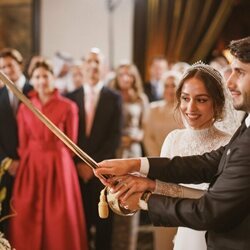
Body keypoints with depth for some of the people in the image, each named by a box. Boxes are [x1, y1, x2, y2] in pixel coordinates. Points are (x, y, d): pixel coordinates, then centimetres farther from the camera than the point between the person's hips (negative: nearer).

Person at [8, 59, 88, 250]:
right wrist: (28, 161, 4)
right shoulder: (24, 108, 7)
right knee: (26, 217, 4)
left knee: (60, 218, 1)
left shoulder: (68, 107, -3)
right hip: (31, 166, 3)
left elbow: (71, 143, 0)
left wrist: (54, 159, 2)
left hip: (59, 166, -3)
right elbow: (23, 143, 9)